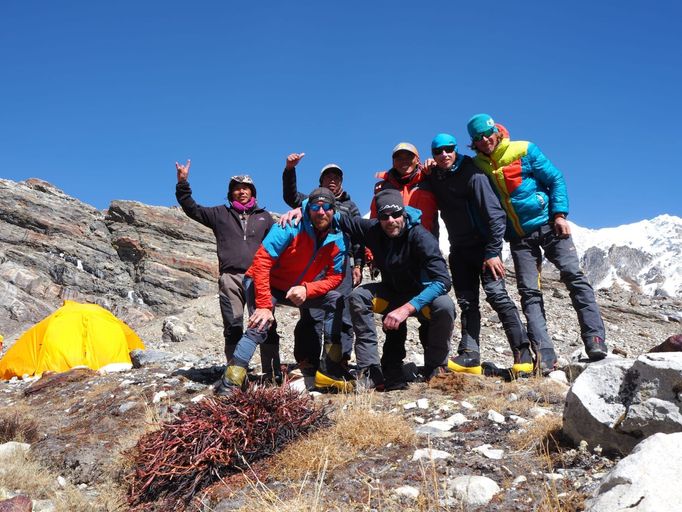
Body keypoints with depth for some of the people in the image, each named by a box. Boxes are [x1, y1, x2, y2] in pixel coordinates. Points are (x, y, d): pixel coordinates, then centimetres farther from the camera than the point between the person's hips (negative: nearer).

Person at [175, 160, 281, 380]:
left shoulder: (264, 217, 20)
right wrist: (183, 183, 0)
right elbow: (192, 209, 11)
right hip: (230, 278, 0)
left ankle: (273, 373, -3)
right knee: (233, 328, -2)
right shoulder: (221, 214, 17)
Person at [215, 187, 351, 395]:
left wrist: (306, 289, -27)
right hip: (265, 284, -5)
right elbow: (261, 262, -27)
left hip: (300, 289, 5)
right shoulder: (290, 228, -25)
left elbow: (334, 277, -7)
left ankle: (329, 370, -11)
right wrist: (264, 305, -31)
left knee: (337, 300, -13)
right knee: (260, 326, -27)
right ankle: (229, 384, -20)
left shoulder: (338, 240, -11)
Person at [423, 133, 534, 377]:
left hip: (483, 245, -7)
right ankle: (470, 355, -1)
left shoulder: (472, 175, -15)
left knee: (496, 294, -17)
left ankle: (523, 353, -16)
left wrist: (493, 252, -23)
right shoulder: (435, 177, 5)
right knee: (466, 301, 1)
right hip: (459, 249, 7)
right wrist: (426, 173, 1)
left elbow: (494, 214, -18)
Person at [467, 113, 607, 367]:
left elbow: (556, 179, -1)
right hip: (519, 237, 2)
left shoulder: (524, 150, -3)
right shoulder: (477, 166, 4)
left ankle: (595, 340, -11)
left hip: (548, 225, -2)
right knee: (529, 293, -4)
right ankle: (544, 355, -6)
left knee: (574, 276, -12)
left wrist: (560, 214, -9)